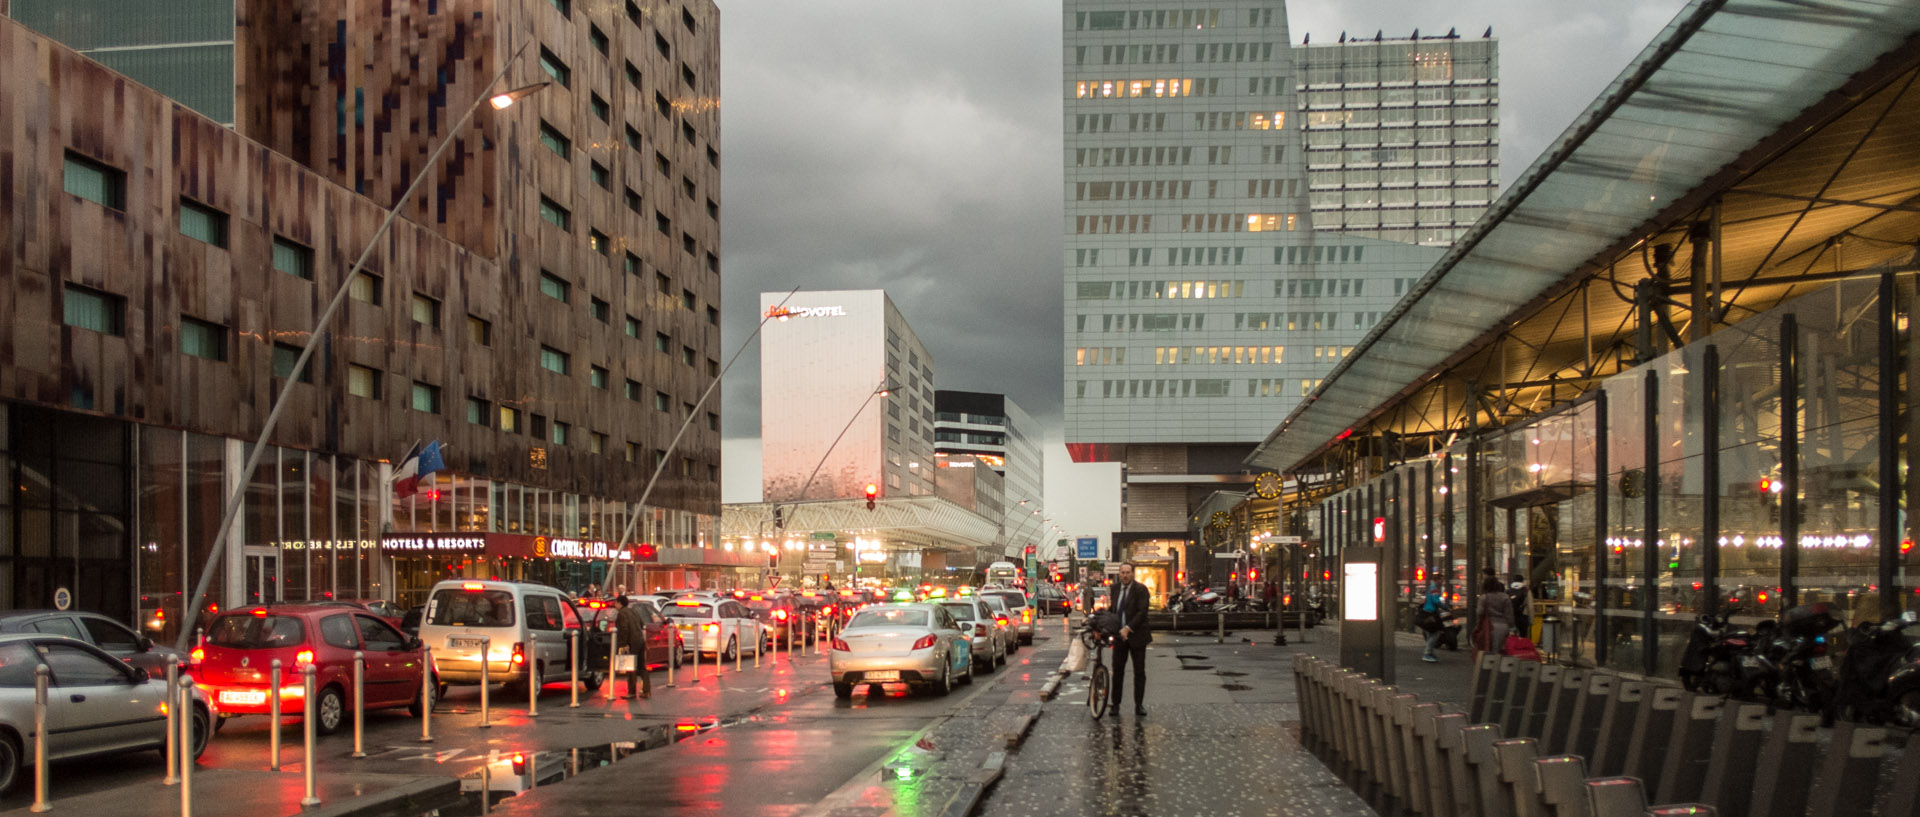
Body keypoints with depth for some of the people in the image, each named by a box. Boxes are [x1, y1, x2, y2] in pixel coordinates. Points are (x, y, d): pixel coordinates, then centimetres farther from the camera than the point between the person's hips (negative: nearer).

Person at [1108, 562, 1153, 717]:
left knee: (1139, 672, 3)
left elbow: (1142, 612, -17)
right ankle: (1115, 704, 12)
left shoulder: (1140, 589, -10)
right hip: (1119, 635, 4)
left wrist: (1128, 628, -24)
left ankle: (1139, 705, 9)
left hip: (1136, 635, -4)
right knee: (1117, 670, 5)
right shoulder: (1115, 588, 7)